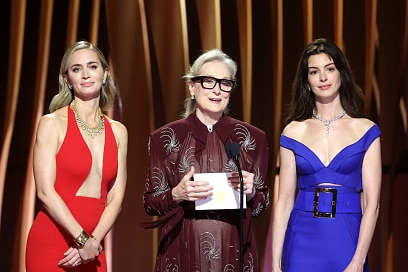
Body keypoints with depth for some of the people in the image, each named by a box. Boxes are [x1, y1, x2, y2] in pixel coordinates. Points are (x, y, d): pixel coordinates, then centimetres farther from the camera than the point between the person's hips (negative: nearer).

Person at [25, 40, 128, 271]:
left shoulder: (118, 132, 9)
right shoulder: (52, 123, -3)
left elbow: (116, 198, 5)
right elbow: (45, 191, -10)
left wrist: (93, 242, -10)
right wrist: (83, 240, -13)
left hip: (92, 251, 4)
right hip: (51, 244, -4)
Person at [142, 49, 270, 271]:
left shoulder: (253, 138, 2)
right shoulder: (165, 138, 0)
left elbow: (261, 205, 8)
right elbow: (150, 203, 2)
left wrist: (250, 193, -12)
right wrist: (176, 194, -16)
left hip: (234, 253, 1)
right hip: (182, 253, -1)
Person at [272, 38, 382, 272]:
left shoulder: (366, 131, 1)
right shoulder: (293, 132, 4)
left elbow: (372, 202, -4)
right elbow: (284, 201, 4)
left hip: (347, 242, -1)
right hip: (303, 243, 1)